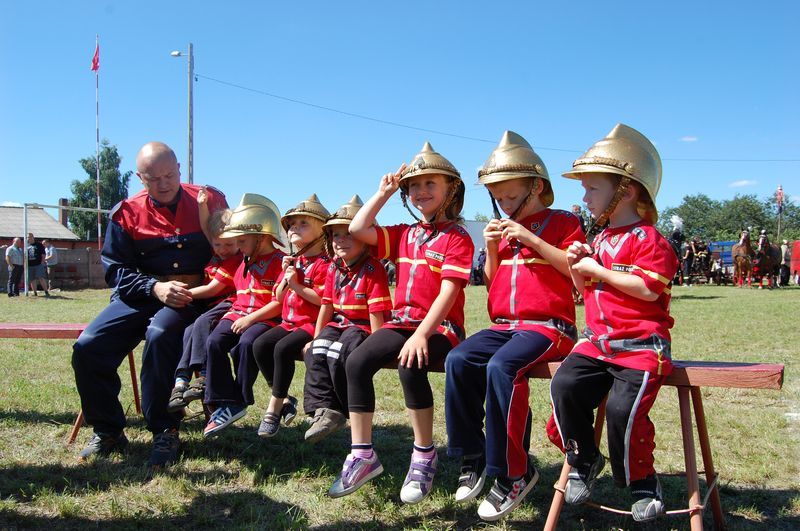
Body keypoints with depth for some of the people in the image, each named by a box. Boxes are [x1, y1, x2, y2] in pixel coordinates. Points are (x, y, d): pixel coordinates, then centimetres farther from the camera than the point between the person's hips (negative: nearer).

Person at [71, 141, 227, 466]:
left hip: (194, 296, -3)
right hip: (141, 294, 3)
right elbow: (115, 268, 2)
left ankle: (165, 432, -20)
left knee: (160, 334, -35)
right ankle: (108, 432, 4)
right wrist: (155, 288, -15)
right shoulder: (127, 213, 5)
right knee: (88, 347, -17)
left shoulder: (211, 201, 4)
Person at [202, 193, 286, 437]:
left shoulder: (280, 261, -5)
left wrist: (250, 319, -16)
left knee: (247, 343, -33)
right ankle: (222, 402, -19)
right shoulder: (245, 262, 21)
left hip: (265, 318, -7)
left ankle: (238, 401, -18)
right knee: (214, 341, -19)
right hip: (238, 314, 7)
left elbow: (280, 303, -13)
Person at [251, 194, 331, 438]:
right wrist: (286, 276, 0)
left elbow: (322, 299, -17)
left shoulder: (323, 264, -7)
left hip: (311, 324, -8)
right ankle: (284, 399, -2)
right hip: (289, 322, 8)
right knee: (260, 345, -14)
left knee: (283, 348, -29)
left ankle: (274, 408, -16)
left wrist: (297, 285, -17)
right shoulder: (292, 262, 18)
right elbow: (279, 297, 17)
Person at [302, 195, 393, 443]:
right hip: (338, 324, 7)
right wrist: (315, 339, 7)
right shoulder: (334, 268, 9)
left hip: (362, 327, -6)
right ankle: (324, 409, -21)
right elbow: (326, 306, 11)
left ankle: (350, 411, -12)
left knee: (337, 355, -29)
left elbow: (376, 313, -16)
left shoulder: (373, 269, -14)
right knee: (316, 352, -20)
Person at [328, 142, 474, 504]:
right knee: (356, 362, -18)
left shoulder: (457, 238, -4)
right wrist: (383, 193, 11)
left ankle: (424, 457, -17)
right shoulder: (405, 236, 17)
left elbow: (448, 292, -15)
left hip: (440, 328, -6)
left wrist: (421, 334, -26)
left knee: (410, 365, -36)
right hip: (402, 322, 6)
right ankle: (362, 456, -11)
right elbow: (357, 229, 11)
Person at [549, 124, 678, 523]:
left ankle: (642, 481, 3)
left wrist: (599, 270, -16)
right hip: (597, 341, 7)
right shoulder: (599, 237, 17)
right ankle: (583, 460, 4)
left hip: (641, 345, -7)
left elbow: (648, 289, -21)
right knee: (564, 385, -17)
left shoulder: (647, 239, -8)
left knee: (623, 406, -25)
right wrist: (577, 267, 4)